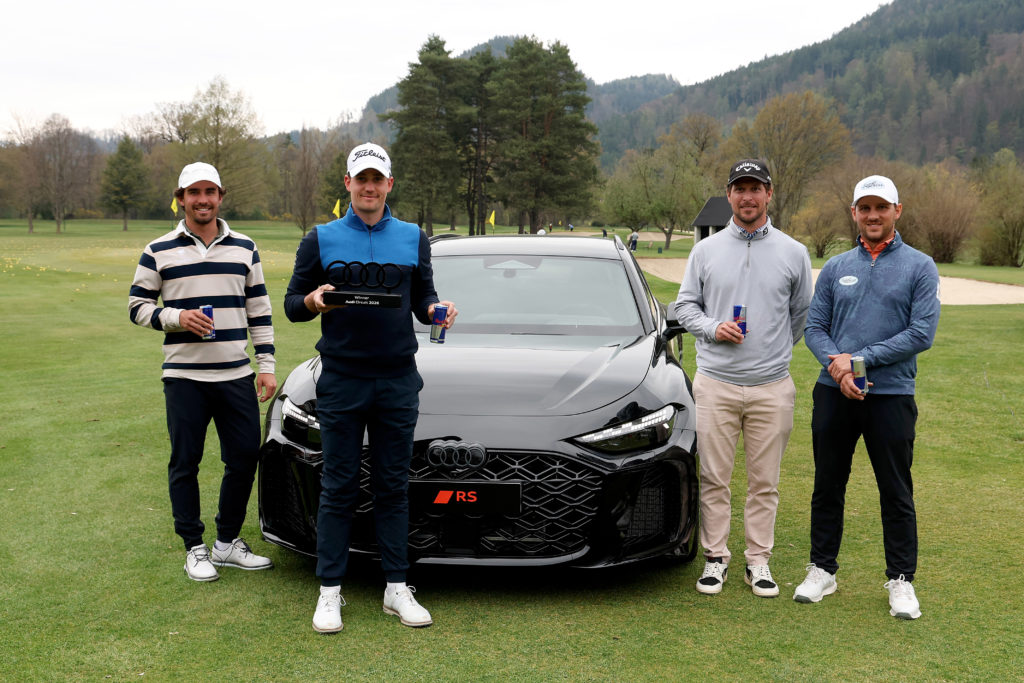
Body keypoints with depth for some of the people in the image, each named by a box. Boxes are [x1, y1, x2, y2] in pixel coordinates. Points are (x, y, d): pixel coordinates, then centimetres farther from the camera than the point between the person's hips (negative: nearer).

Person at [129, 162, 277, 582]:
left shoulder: (244, 248, 10)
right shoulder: (159, 252, 3)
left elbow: (259, 310, 12)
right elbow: (137, 306, 5)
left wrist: (267, 365, 5)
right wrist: (176, 318, -14)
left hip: (236, 375, 2)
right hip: (184, 377, -2)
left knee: (245, 458, 4)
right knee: (185, 463, 3)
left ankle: (228, 542, 21)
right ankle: (194, 548, 17)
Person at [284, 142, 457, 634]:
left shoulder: (413, 239, 11)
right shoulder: (321, 240, 5)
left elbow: (423, 298, 15)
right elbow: (291, 304, 7)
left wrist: (436, 310, -8)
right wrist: (313, 300, -16)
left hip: (398, 380, 2)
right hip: (341, 380, -2)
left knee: (393, 486, 7)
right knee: (339, 487, 1)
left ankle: (397, 589, 14)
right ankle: (330, 591, 10)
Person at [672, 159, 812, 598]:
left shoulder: (793, 253, 6)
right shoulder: (706, 250, 7)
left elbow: (802, 314, 15)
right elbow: (685, 305, 10)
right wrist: (712, 329, -8)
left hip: (772, 387, 0)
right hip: (715, 384, 0)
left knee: (765, 481, 6)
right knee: (714, 479, 4)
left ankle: (759, 561, 16)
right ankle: (715, 557, 16)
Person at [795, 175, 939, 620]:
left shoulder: (919, 267, -1)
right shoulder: (835, 268, 9)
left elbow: (922, 333, -10)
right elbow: (814, 327, 6)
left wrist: (860, 359, -14)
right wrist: (836, 365, -14)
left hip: (891, 395, -3)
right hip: (834, 394, 3)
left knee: (896, 492, 4)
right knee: (827, 485, 10)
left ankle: (901, 580, 17)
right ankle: (822, 570, 23)